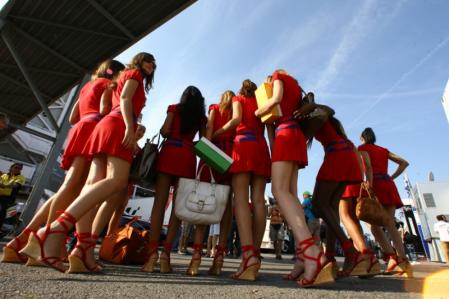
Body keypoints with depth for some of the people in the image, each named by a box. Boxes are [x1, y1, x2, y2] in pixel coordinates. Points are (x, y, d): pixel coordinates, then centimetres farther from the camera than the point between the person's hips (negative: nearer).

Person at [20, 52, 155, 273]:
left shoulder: (129, 79, 38)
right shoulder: (134, 74, 15)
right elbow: (125, 98, -5)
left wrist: (135, 144, 23)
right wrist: (130, 128, -20)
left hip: (109, 125, 9)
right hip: (118, 126, -9)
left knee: (94, 183, -13)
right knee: (116, 180, -28)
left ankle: (84, 248, -21)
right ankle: (54, 232, -38)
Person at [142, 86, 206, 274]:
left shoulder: (174, 108, 13)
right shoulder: (201, 117, 18)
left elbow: (165, 130, 0)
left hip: (169, 152, -1)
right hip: (189, 157, 1)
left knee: (160, 202, -4)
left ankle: (152, 252, -12)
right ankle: (166, 252, -7)